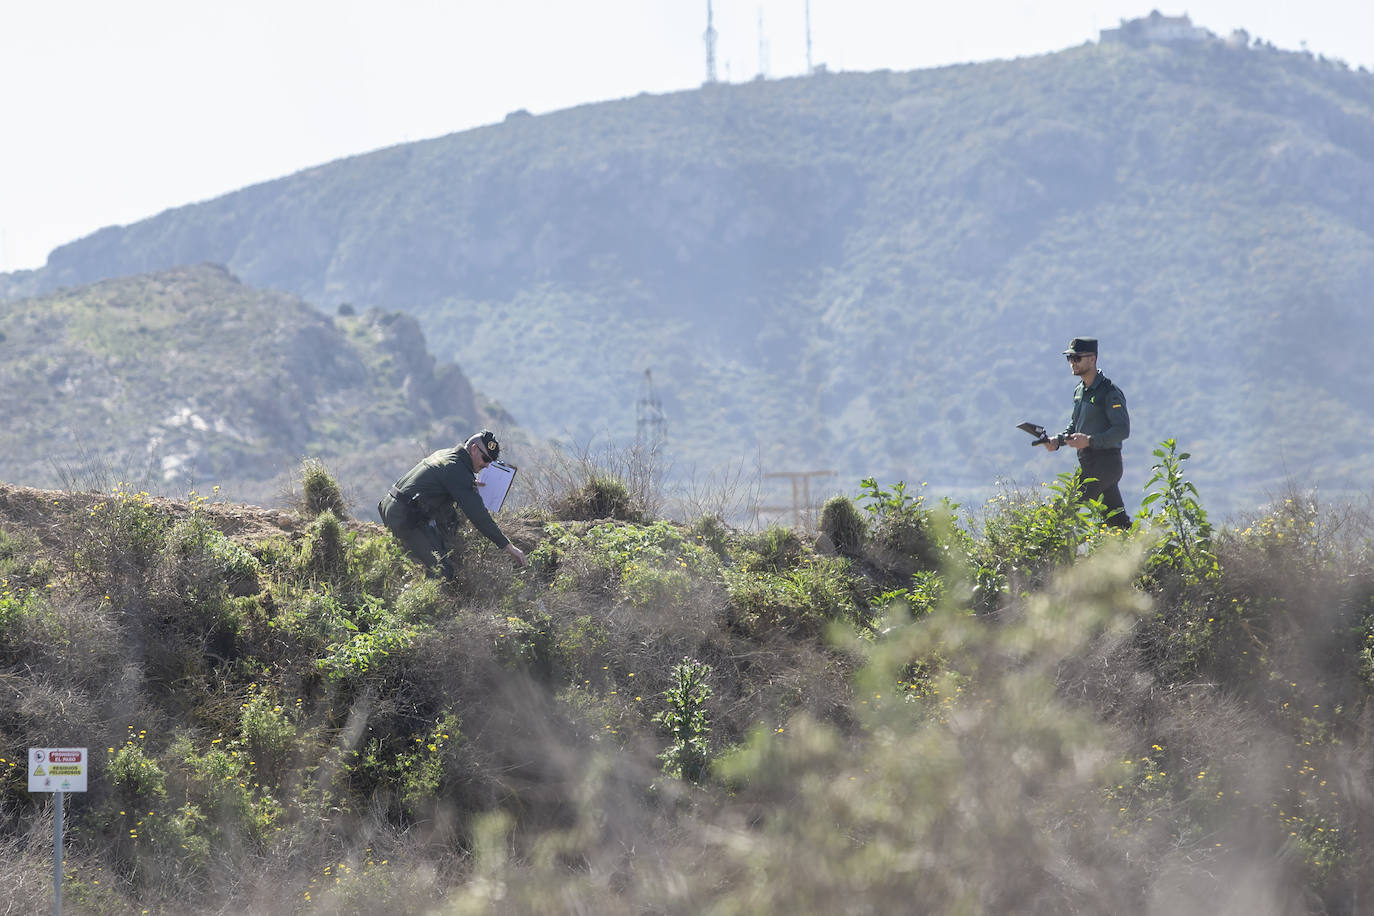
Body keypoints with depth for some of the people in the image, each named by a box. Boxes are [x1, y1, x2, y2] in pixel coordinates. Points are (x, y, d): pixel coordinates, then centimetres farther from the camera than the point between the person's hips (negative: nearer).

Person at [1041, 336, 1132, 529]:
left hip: (1105, 462, -9)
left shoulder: (1109, 392, -12)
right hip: (1088, 463, 9)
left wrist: (1089, 440, -26)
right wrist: (1058, 440, 5)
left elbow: (1123, 430, -18)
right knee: (1117, 520, 11)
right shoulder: (1079, 391, 15)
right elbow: (1074, 425, 25)